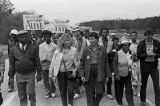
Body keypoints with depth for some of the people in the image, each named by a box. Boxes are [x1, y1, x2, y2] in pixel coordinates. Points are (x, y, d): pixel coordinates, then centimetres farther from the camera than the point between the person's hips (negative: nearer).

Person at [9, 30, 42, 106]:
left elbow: (37, 62, 1)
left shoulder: (33, 48, -1)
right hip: (19, 75, 2)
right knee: (22, 96, 8)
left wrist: (39, 73, -1)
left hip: (30, 74, -2)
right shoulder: (13, 49, 3)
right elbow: (12, 63, 8)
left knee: (30, 93, -5)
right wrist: (11, 74, 6)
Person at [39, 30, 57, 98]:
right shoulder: (41, 46, 7)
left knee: (52, 78, -1)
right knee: (45, 79, 6)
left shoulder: (54, 46, 0)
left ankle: (53, 91, 18)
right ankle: (48, 91, 19)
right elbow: (39, 55, 9)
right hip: (43, 64, 3)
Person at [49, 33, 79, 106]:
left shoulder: (74, 50, -1)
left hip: (70, 73, 0)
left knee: (70, 90, -5)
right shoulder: (57, 51, -3)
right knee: (63, 91, 9)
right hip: (61, 73, 1)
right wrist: (52, 75, 2)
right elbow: (53, 63, 3)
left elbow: (76, 62, 8)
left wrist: (75, 70, -4)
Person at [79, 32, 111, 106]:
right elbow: (82, 63, 4)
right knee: (90, 95, 4)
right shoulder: (86, 50, 2)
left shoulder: (103, 50, 1)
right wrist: (82, 75, -3)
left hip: (99, 74, 0)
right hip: (89, 75, 0)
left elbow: (106, 63, 6)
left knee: (99, 93, -1)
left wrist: (107, 75, 6)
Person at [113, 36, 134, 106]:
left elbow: (133, 64, 10)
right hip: (119, 75, -2)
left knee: (129, 90, -2)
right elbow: (115, 64, -8)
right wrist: (116, 74, -12)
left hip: (128, 75, 2)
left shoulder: (130, 53, 2)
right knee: (119, 90, 12)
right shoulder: (118, 53, -8)